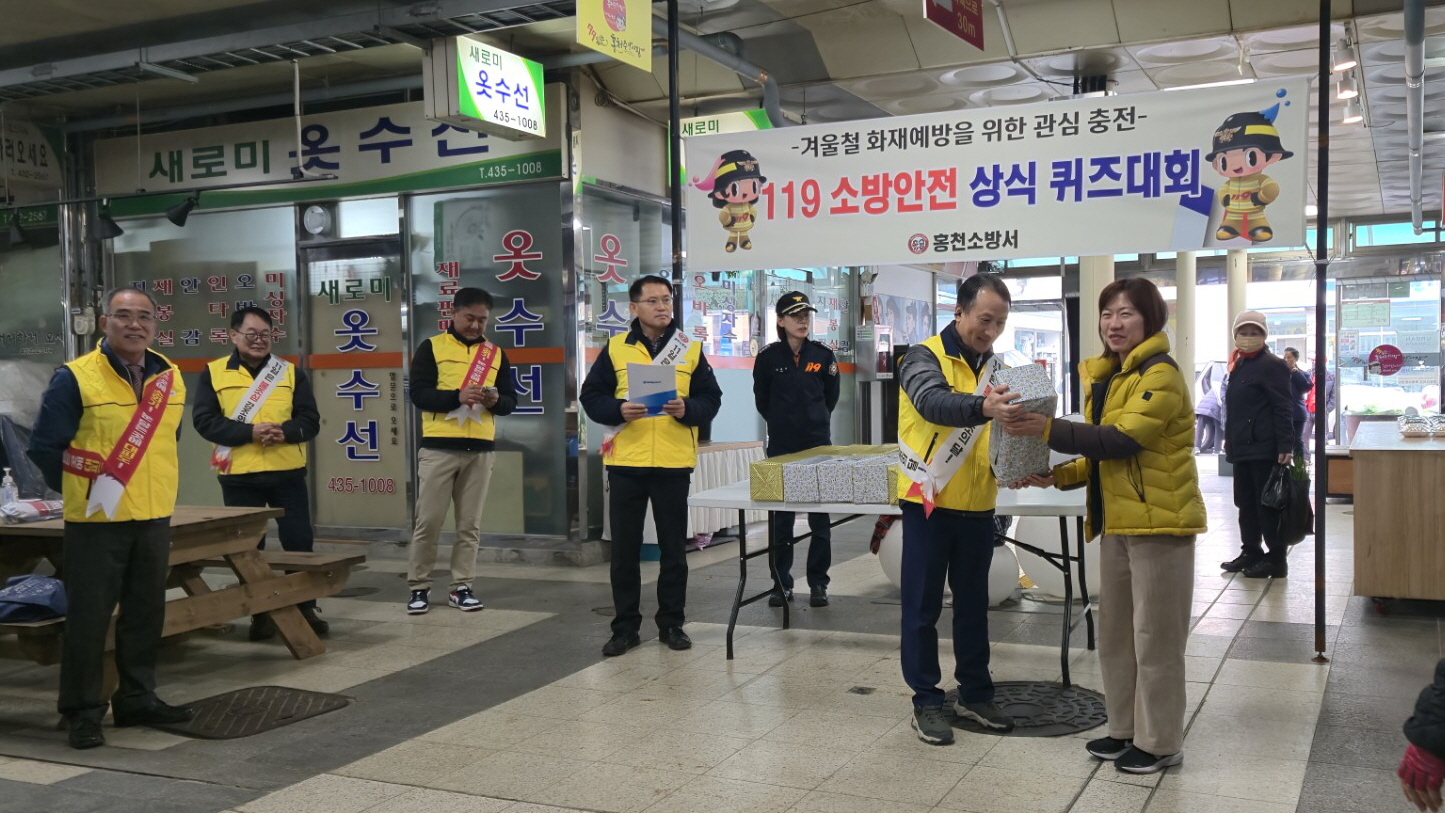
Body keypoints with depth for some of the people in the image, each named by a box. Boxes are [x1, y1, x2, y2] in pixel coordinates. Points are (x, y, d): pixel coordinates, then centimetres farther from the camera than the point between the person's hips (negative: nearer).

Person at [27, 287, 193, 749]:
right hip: (96, 521, -6)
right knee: (89, 618, 1)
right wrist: (81, 493, 1)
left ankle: (138, 700, 25)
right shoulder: (75, 377, -11)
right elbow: (44, 446, -8)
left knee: (146, 615, 13)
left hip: (154, 518, 6)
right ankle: (83, 713, 12)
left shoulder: (170, 377, 7)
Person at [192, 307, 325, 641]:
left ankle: (306, 608, 17)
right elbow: (204, 420, -6)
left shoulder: (291, 372, 7)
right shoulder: (213, 373, 4)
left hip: (287, 473, 1)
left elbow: (310, 420, 3)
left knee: (299, 542, 3)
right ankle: (259, 613, 18)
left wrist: (284, 431, -19)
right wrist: (249, 432, -19)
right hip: (239, 476, -1)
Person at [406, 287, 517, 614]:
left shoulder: (496, 353, 12)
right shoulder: (432, 347, 2)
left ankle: (461, 587, 15)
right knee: (428, 521, 0)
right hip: (438, 448, -3)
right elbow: (418, 394, -7)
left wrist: (496, 400, -11)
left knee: (470, 524, 6)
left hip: (481, 449, 3)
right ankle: (419, 587, 10)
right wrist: (457, 396, -22)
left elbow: (511, 400, 12)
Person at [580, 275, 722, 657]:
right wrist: (618, 410, -16)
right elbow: (591, 396, 3)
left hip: (674, 464, 0)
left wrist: (687, 409, -15)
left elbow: (711, 399, 5)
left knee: (673, 548, 7)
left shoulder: (691, 349, 6)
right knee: (624, 548, 5)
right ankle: (625, 626, 15)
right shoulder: (615, 348, 4)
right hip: (625, 463, 0)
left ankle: (671, 623, 19)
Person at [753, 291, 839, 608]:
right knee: (781, 518, 5)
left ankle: (818, 583, 11)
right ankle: (782, 584, 14)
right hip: (781, 447, 0)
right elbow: (762, 401, 9)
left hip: (818, 445, 1)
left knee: (820, 517, 2)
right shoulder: (768, 357, -3)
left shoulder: (823, 355, 1)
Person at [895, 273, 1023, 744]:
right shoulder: (924, 358, -11)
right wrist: (981, 408, -50)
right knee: (923, 606, 3)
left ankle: (975, 695, 27)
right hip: (929, 506, -5)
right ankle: (927, 701, 13)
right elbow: (932, 402, -31)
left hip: (977, 508, 6)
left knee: (973, 604, 15)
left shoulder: (997, 367, 9)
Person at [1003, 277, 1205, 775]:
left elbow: (1122, 439, -26)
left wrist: (1048, 430, -30)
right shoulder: (1105, 377, 13)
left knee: (1155, 636, 0)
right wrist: (1058, 476, 2)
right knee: (1115, 631, 14)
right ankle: (1125, 729, 27)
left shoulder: (1161, 376, -14)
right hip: (1117, 521, 9)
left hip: (1159, 520, -9)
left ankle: (1161, 743, 12)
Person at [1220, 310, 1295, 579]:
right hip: (1242, 447, 9)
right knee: (1246, 504, 14)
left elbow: (1283, 409, -14)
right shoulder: (1239, 366, 17)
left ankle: (1276, 560, 3)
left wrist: (1286, 445, -20)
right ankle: (1250, 552, 24)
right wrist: (1230, 440, 21)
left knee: (1268, 505, -4)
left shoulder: (1271, 365, -9)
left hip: (1264, 448, -9)